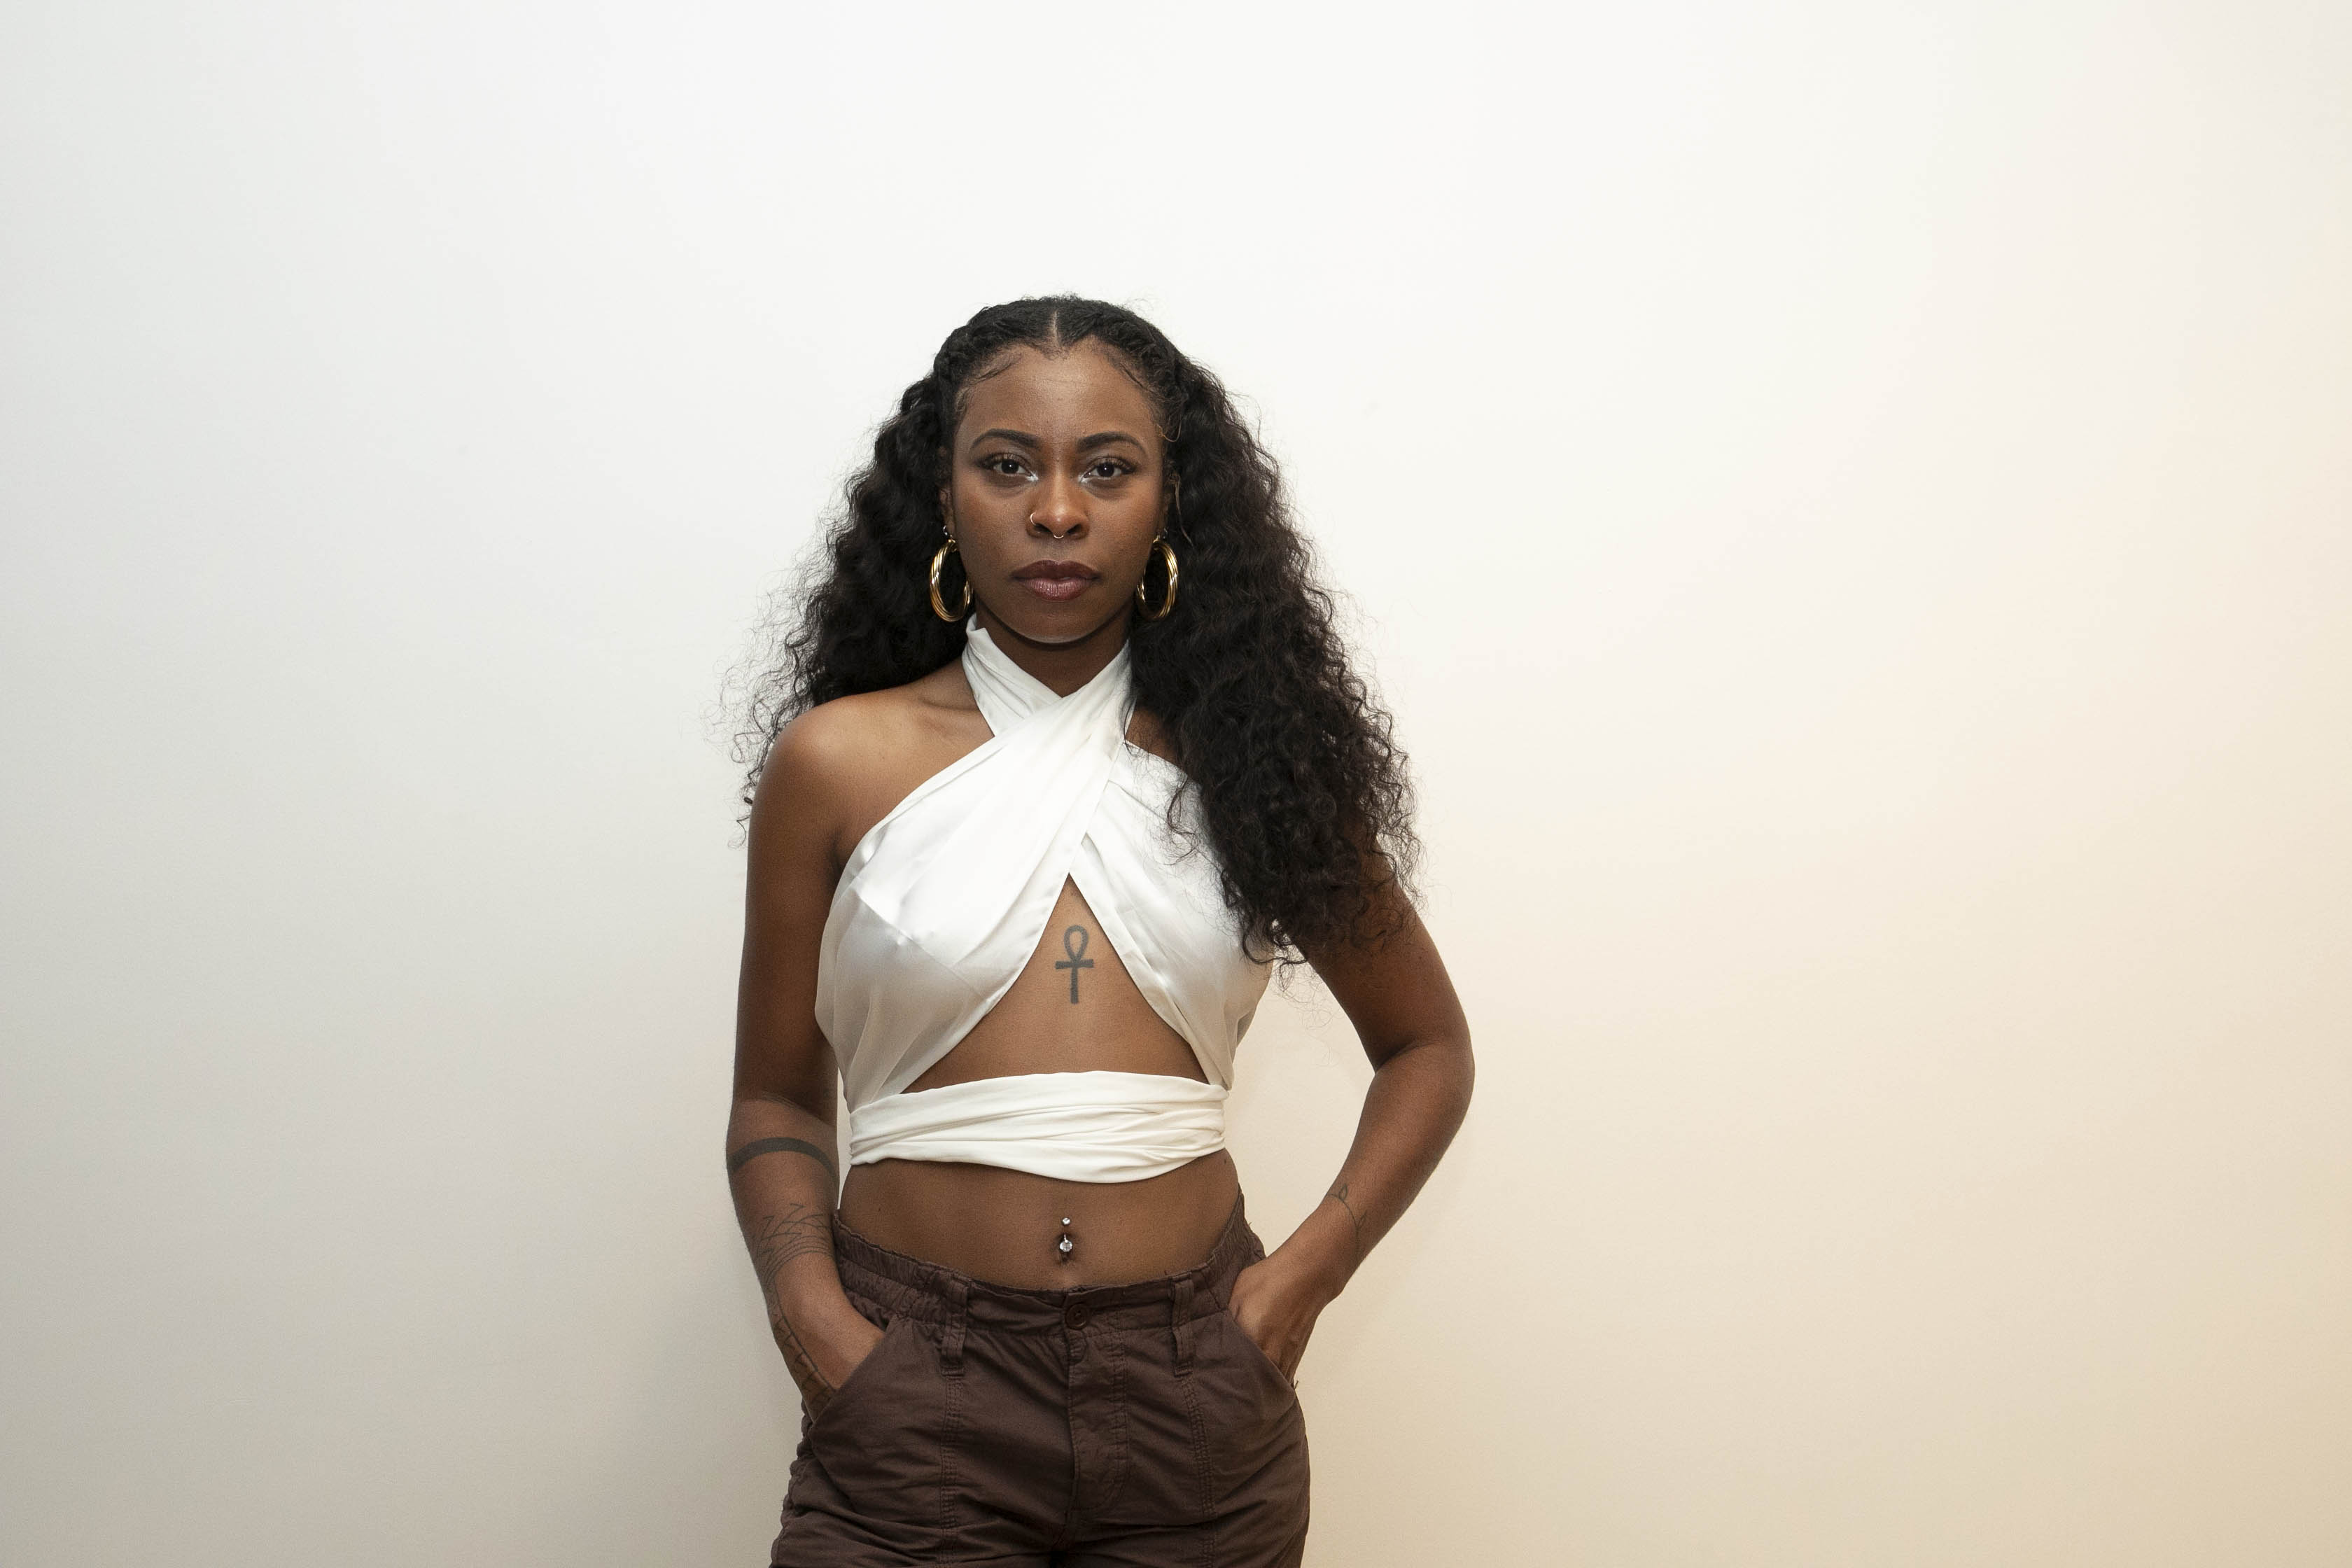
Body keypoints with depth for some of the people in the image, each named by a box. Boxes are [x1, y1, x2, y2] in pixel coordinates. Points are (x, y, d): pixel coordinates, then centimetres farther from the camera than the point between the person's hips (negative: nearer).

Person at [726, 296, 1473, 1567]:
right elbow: (778, 1098, 7)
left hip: (1197, 1398, 2)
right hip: (915, 1390, -1)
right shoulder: (838, 762, 1)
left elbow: (1426, 1046, 12)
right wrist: (813, 1322, -9)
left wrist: (1307, 1273, -1)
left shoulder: (1248, 757, 4)